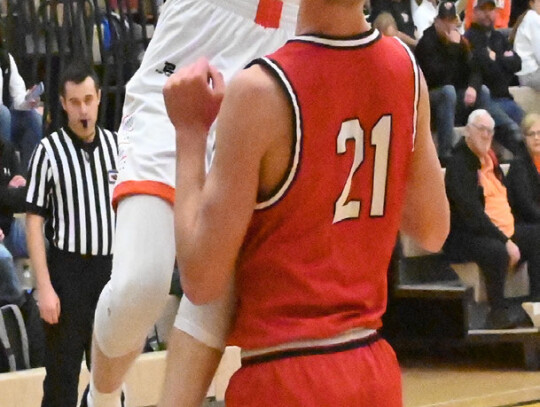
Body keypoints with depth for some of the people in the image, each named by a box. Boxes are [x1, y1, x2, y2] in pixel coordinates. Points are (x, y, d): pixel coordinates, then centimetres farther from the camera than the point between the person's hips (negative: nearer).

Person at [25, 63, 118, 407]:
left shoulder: (117, 145, 6)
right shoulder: (49, 150, -7)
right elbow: (34, 223, -7)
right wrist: (45, 287, -13)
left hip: (111, 268, 4)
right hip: (68, 270, -4)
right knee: (62, 377, 0)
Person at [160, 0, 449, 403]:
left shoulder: (260, 92, -18)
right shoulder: (405, 68, 1)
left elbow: (203, 280, -14)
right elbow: (432, 231, 13)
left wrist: (190, 131, -7)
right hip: (375, 371, 6)